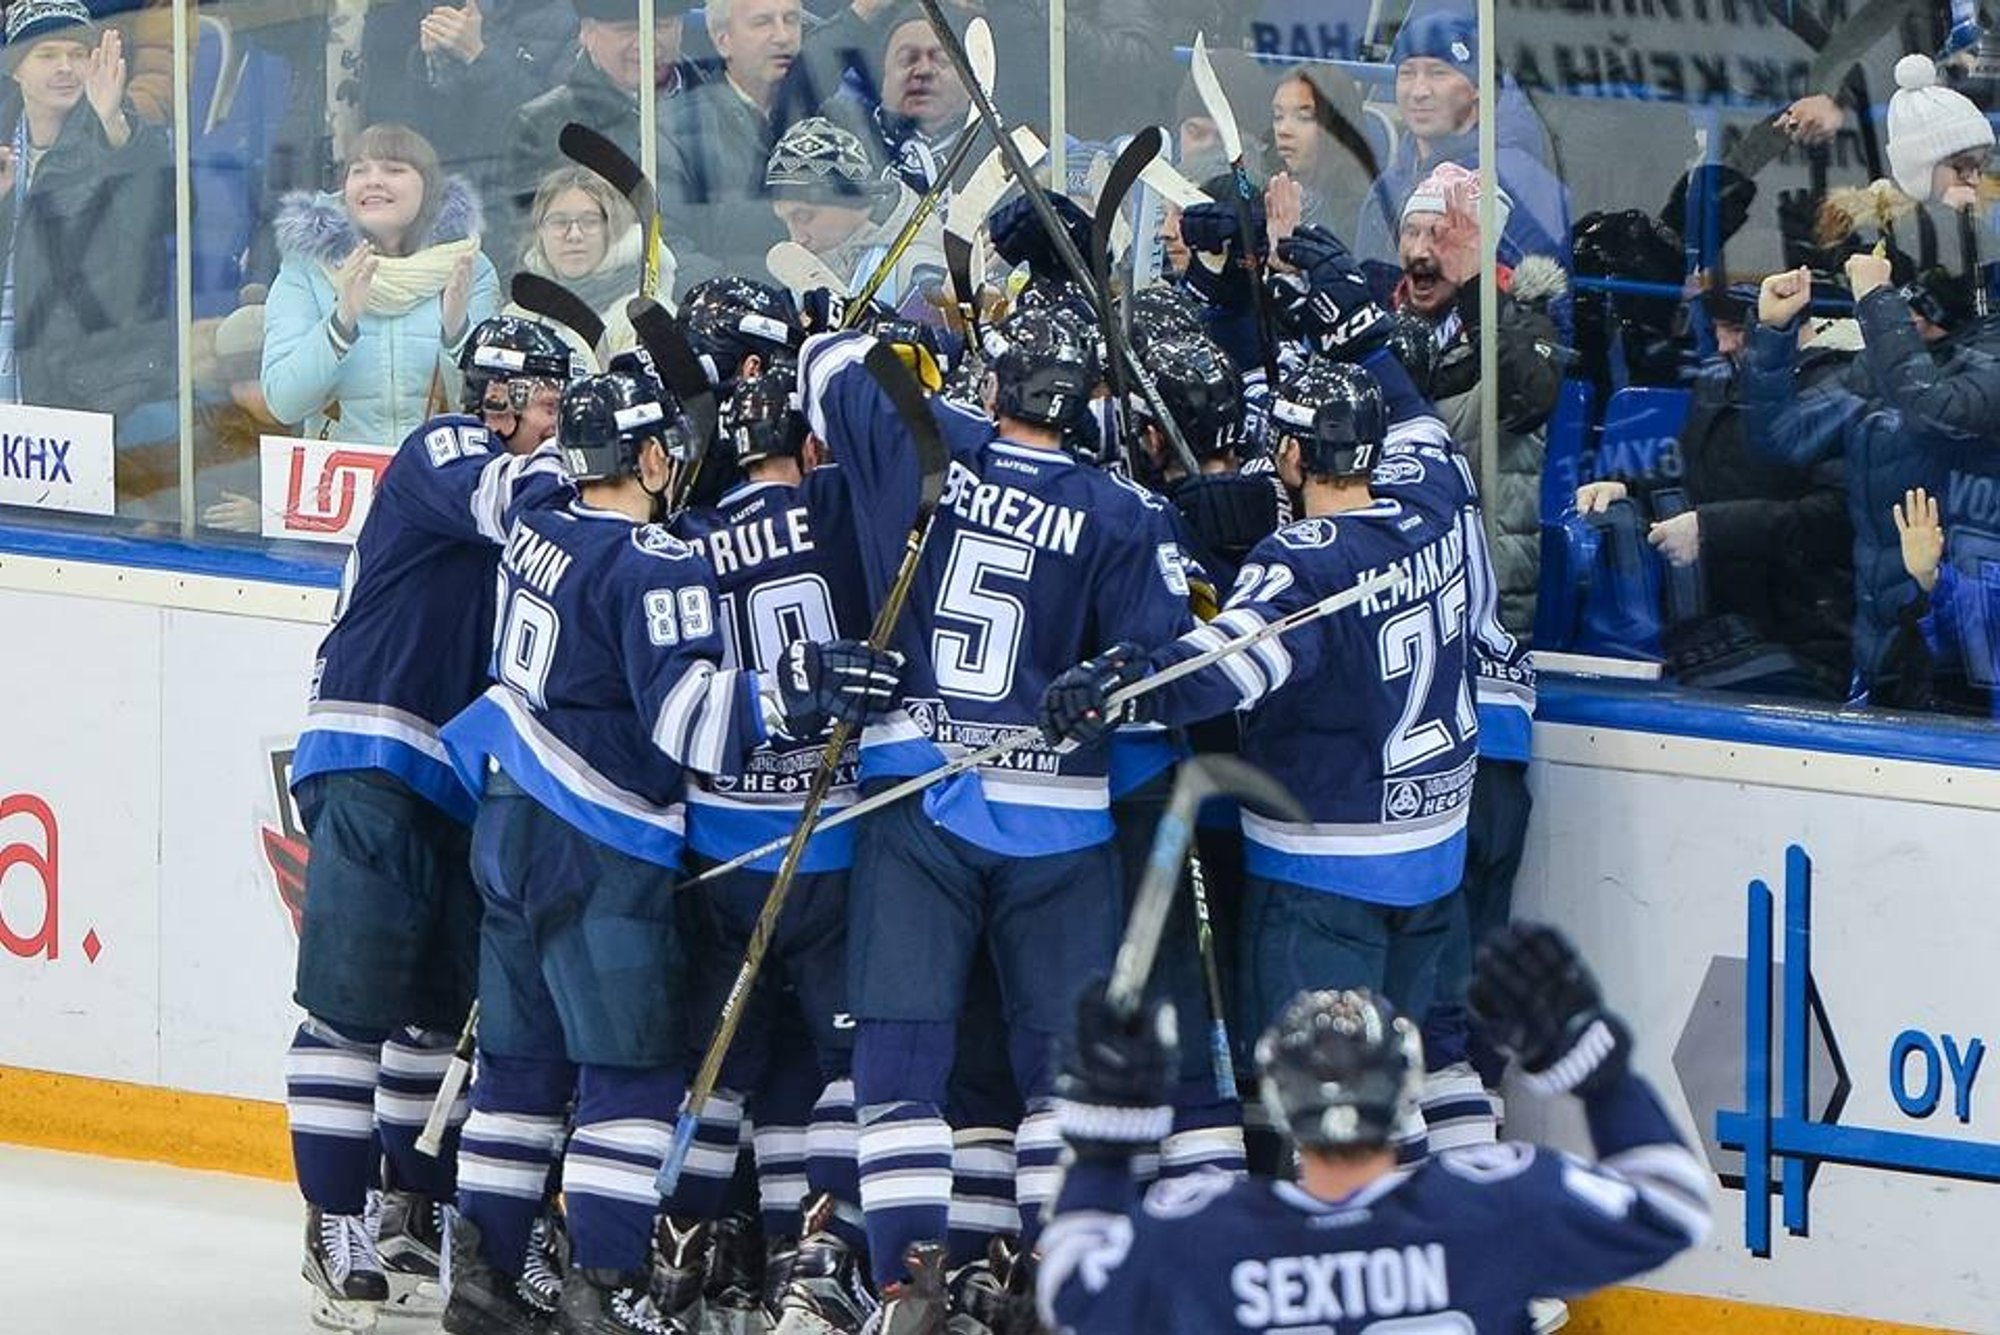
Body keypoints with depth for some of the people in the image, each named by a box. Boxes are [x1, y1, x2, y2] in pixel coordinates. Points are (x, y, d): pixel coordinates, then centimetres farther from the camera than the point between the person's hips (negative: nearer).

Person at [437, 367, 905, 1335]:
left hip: (507, 824, 9)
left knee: (523, 1060, 14)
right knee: (632, 1072, -5)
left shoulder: (533, 532, 7)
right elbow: (681, 717, -25)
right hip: (602, 847, -8)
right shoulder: (656, 567, -16)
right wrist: (793, 693, -33)